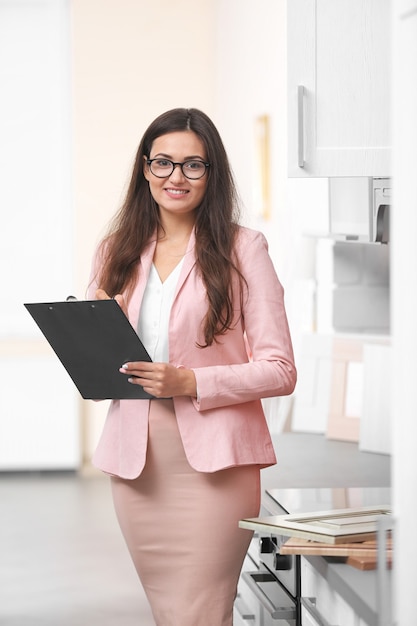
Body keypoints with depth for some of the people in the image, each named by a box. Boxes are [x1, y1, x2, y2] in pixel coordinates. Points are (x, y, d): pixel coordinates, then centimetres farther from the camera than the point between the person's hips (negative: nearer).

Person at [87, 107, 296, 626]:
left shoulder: (242, 248, -1)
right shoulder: (117, 252, 12)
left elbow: (280, 370, -5)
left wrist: (190, 383, -17)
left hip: (212, 462, -4)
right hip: (134, 462, 5)